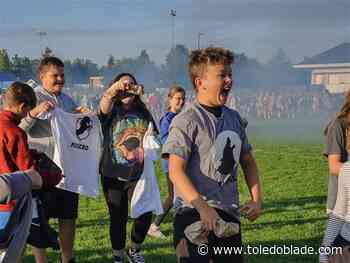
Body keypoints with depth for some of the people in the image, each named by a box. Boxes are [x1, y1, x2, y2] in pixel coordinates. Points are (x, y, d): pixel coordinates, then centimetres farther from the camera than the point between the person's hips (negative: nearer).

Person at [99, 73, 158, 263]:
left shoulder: (143, 113, 9)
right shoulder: (110, 110, -2)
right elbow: (104, 102, -28)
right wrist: (115, 88, -47)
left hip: (138, 175, 2)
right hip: (113, 176, -2)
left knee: (145, 215, -5)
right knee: (118, 218, 7)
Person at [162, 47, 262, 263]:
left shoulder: (234, 118, 11)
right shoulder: (185, 121, -11)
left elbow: (248, 162, 20)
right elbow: (175, 171, -19)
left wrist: (257, 199, 8)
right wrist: (204, 208, -26)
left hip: (229, 214, 7)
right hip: (195, 215, -7)